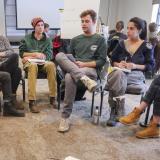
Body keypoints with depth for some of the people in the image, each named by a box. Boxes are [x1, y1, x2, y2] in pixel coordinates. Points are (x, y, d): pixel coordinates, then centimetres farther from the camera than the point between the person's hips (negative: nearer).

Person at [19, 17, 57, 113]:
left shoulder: (48, 40, 13)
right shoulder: (27, 38, 12)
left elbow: (49, 56, -1)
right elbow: (22, 53, 4)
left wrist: (31, 56, -10)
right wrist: (35, 54, -9)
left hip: (43, 62, 1)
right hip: (29, 62, -1)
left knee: (51, 65, -34)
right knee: (33, 65, -39)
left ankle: (53, 98, -29)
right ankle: (32, 101, -43)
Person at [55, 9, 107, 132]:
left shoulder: (100, 40, 10)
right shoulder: (75, 39, 23)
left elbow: (102, 61, 1)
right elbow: (69, 57, 21)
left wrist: (84, 64, -11)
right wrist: (74, 64, -3)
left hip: (91, 70, -4)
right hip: (73, 67, 4)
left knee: (70, 77, -37)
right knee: (60, 55, -26)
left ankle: (65, 117, -30)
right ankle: (84, 79, -44)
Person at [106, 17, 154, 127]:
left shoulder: (146, 46, 5)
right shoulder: (122, 43, 15)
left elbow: (151, 65, 2)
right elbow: (113, 60, 19)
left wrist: (135, 66, -14)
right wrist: (118, 64, -5)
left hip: (136, 75, -2)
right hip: (120, 72, 3)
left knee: (118, 76, -36)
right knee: (118, 73, -36)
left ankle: (115, 112, -28)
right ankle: (119, 112, -30)